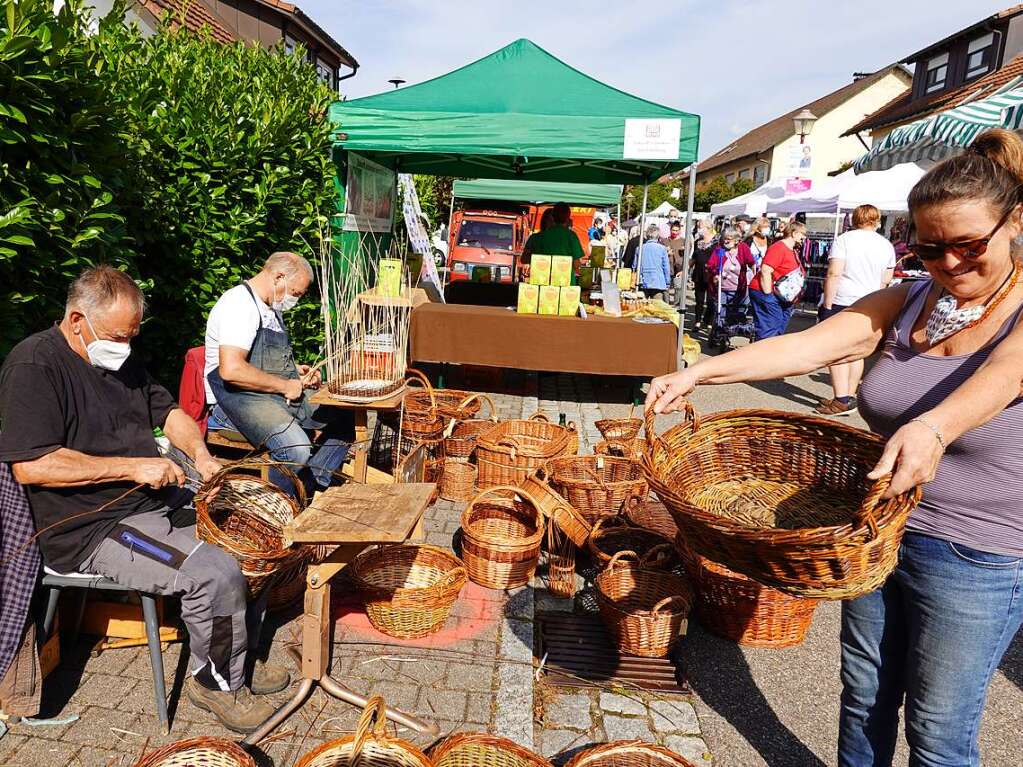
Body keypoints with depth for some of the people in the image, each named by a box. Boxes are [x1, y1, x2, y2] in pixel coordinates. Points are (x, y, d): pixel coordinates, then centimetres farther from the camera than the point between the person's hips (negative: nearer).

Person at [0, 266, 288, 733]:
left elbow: (165, 410, 20)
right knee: (215, 573, -24)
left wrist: (198, 452, -1)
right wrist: (133, 467, -24)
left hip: (158, 501, 9)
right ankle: (215, 681, 2)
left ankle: (239, 658, 18)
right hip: (91, 531, -9)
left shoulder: (119, 358, 12)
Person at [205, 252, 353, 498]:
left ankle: (313, 488, 7)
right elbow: (231, 370, -27)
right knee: (296, 448, -33)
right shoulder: (239, 305, -15)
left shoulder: (272, 309, 18)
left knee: (345, 420, 3)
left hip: (280, 394, 10)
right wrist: (285, 385, -18)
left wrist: (296, 372, 13)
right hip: (239, 397, -10)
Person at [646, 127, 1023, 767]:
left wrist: (935, 427, -57)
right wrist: (698, 372, -25)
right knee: (864, 697, 21)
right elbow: (804, 347, -12)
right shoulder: (905, 303, 0)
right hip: (877, 532, 4)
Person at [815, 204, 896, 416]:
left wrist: (827, 304, -11)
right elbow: (885, 281, 15)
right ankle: (850, 397, 20)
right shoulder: (886, 246, 9)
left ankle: (842, 400, -10)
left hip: (840, 303, -5)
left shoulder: (844, 239, -6)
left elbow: (834, 274, -14)